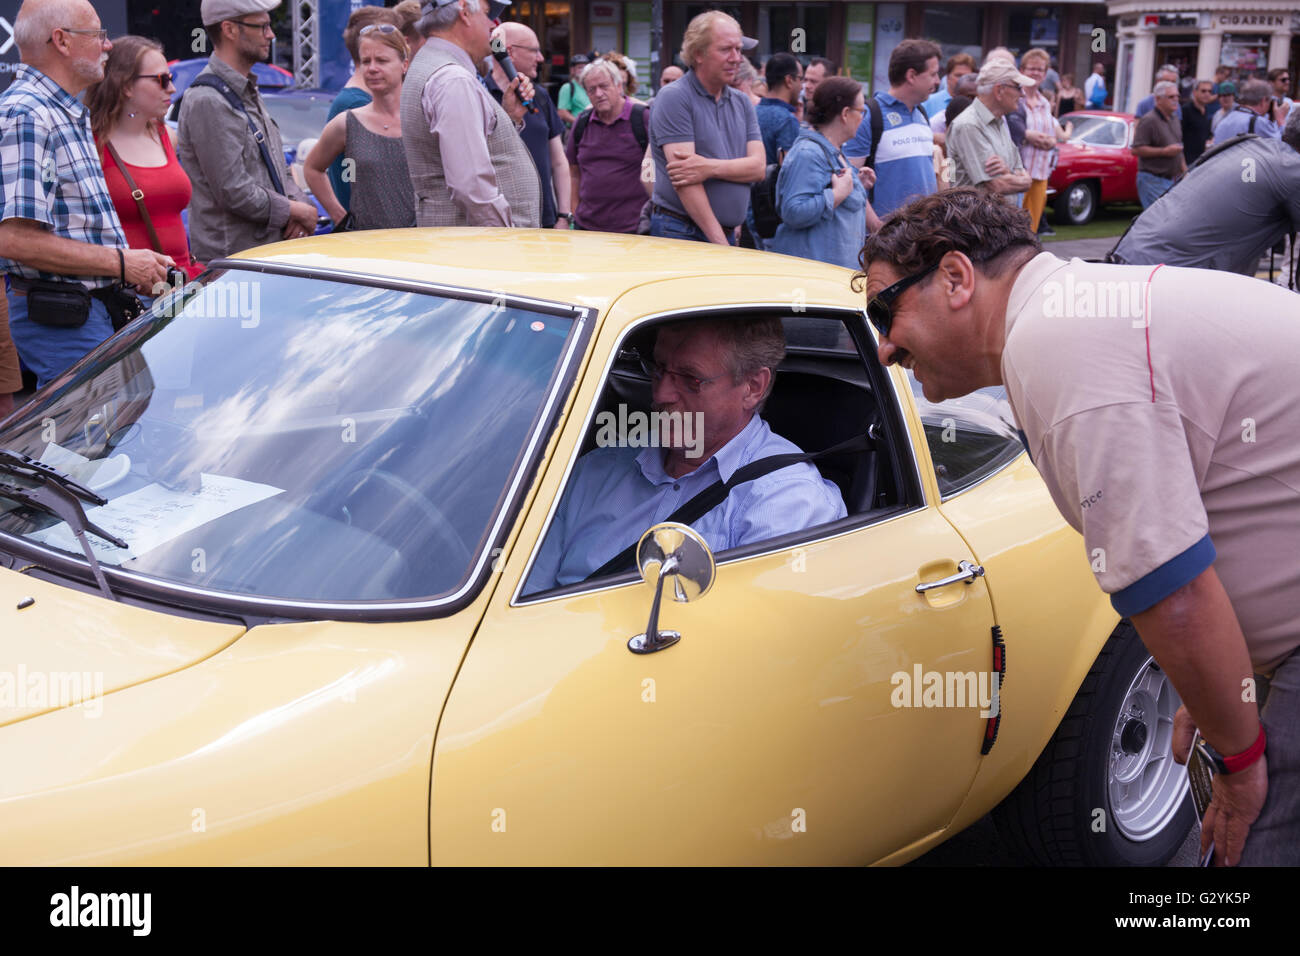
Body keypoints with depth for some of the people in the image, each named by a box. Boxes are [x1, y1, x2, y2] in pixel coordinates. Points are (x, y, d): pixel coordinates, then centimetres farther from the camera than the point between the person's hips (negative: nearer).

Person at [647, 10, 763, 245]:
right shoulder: (673, 98, -7)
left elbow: (758, 167, 2)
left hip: (728, 235, 6)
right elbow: (683, 180, -15)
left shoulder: (742, 103, 14)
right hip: (680, 234, -6)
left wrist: (710, 168, -18)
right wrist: (718, 242, -19)